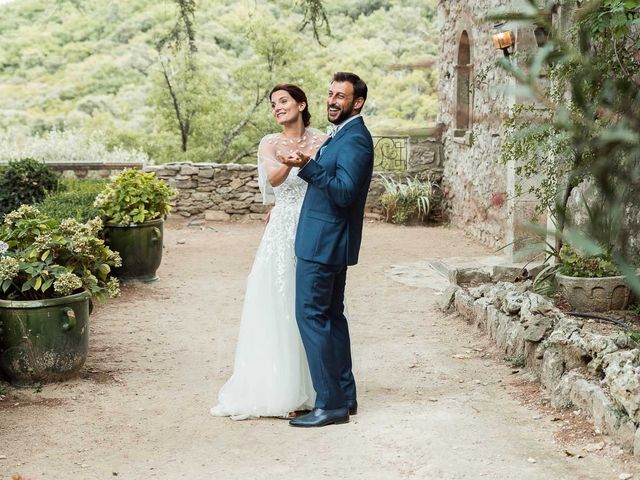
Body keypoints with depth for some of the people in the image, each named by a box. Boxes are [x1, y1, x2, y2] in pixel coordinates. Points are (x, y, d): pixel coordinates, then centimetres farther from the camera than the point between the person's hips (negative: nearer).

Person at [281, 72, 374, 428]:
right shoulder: (343, 135, 17)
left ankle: (330, 404, -4)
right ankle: (344, 397, 21)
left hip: (324, 243, -11)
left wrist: (308, 166, -29)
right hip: (328, 241, 11)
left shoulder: (354, 139, -16)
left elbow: (345, 191, -24)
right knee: (331, 316, 14)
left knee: (311, 315, -8)